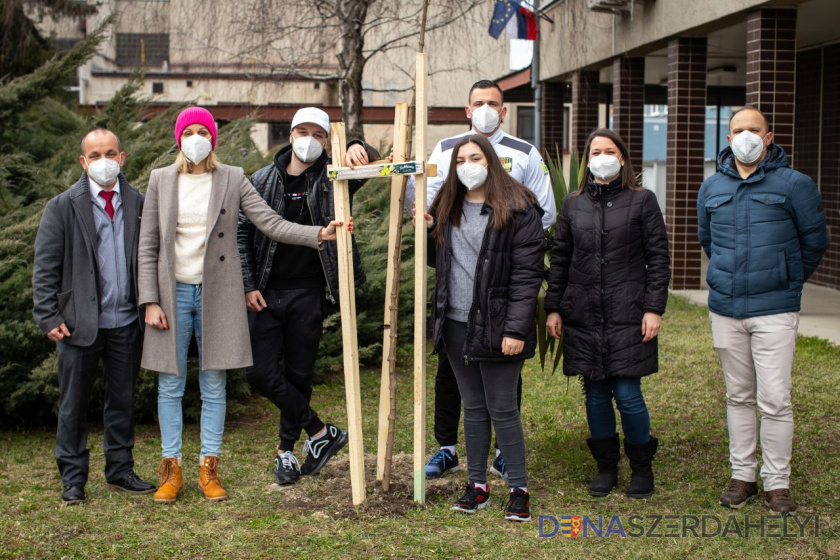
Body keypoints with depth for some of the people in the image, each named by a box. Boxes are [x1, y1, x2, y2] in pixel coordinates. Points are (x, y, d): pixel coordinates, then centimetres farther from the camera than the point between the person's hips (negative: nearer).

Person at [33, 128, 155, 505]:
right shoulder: (62, 207, -1)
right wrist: (49, 317, -9)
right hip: (79, 323, -2)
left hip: (126, 322, 2)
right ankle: (73, 478, 18)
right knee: (74, 404, 6)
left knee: (123, 399, 12)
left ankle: (120, 469, 26)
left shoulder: (138, 204, 6)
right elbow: (45, 269, -2)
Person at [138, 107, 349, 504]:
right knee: (170, 385, 5)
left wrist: (319, 234, -18)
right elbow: (148, 246, 3)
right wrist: (150, 301, -4)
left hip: (216, 293, 0)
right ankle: (171, 470, 15)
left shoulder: (232, 179, 3)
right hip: (174, 291, 0)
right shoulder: (161, 180, 4)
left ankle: (209, 469, 15)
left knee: (214, 387, 5)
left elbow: (272, 224, -4)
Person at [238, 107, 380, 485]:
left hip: (308, 293, -1)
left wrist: (358, 148, -37)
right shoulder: (262, 181, 4)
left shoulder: (331, 179, 1)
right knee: (261, 374, -7)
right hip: (266, 293, 1)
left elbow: (371, 163, -13)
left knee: (299, 376, 7)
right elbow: (242, 233, 6)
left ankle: (286, 450, 26)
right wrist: (248, 285, -2)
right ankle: (319, 431, 9)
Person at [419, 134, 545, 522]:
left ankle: (519, 490, 13)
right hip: (456, 325, 6)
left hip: (495, 328, -6)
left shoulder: (518, 210, -9)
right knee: (473, 408, 14)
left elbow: (527, 275, -13)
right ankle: (477, 485, 24)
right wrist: (426, 230, 3)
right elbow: (437, 260, 22)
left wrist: (516, 329, -19)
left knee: (502, 410, 1)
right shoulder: (447, 209, 12)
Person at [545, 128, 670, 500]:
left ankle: (642, 466, 15)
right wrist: (553, 308, 8)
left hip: (628, 315, -3)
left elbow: (658, 258, 0)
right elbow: (559, 259, 13)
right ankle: (606, 466, 22)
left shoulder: (642, 201, 2)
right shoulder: (573, 205, 10)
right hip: (583, 316, 3)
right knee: (595, 395, 8)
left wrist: (654, 309, -6)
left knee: (628, 394, -4)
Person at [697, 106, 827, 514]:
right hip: (725, 309, 4)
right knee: (738, 397, 12)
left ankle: (777, 482, 7)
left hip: (775, 311, -4)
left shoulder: (794, 184, -4)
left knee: (775, 399, -5)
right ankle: (742, 475, 21)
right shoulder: (712, 188, 8)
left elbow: (814, 242, 6)